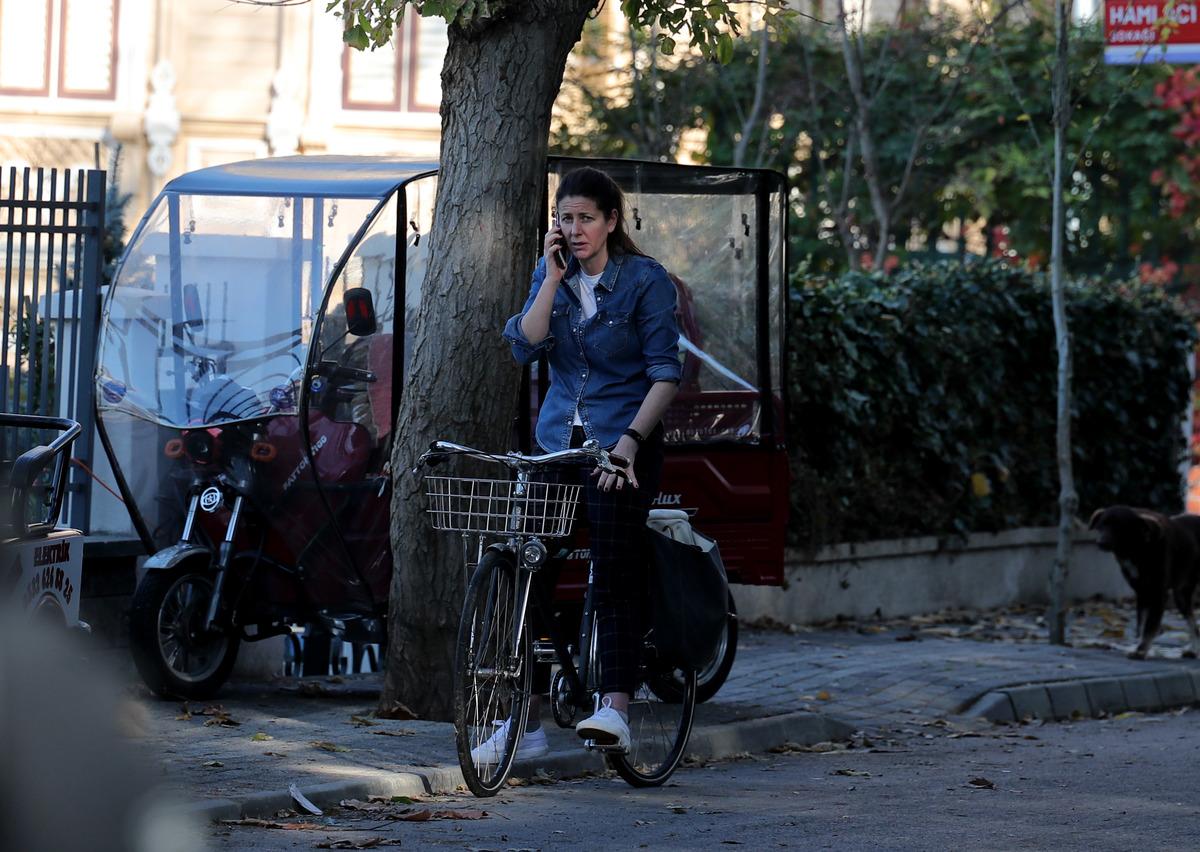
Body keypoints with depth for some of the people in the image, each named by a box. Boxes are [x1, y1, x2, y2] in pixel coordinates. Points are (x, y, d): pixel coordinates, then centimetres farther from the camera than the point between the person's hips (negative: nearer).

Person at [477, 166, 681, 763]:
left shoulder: (646, 280, -5)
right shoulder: (551, 276, 10)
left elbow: (665, 374, -10)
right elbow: (525, 346, -4)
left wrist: (630, 440, -22)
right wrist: (553, 278, -11)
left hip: (622, 445, -5)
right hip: (557, 441, 5)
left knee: (615, 573, -19)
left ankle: (615, 709, -25)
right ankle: (525, 724, 5)